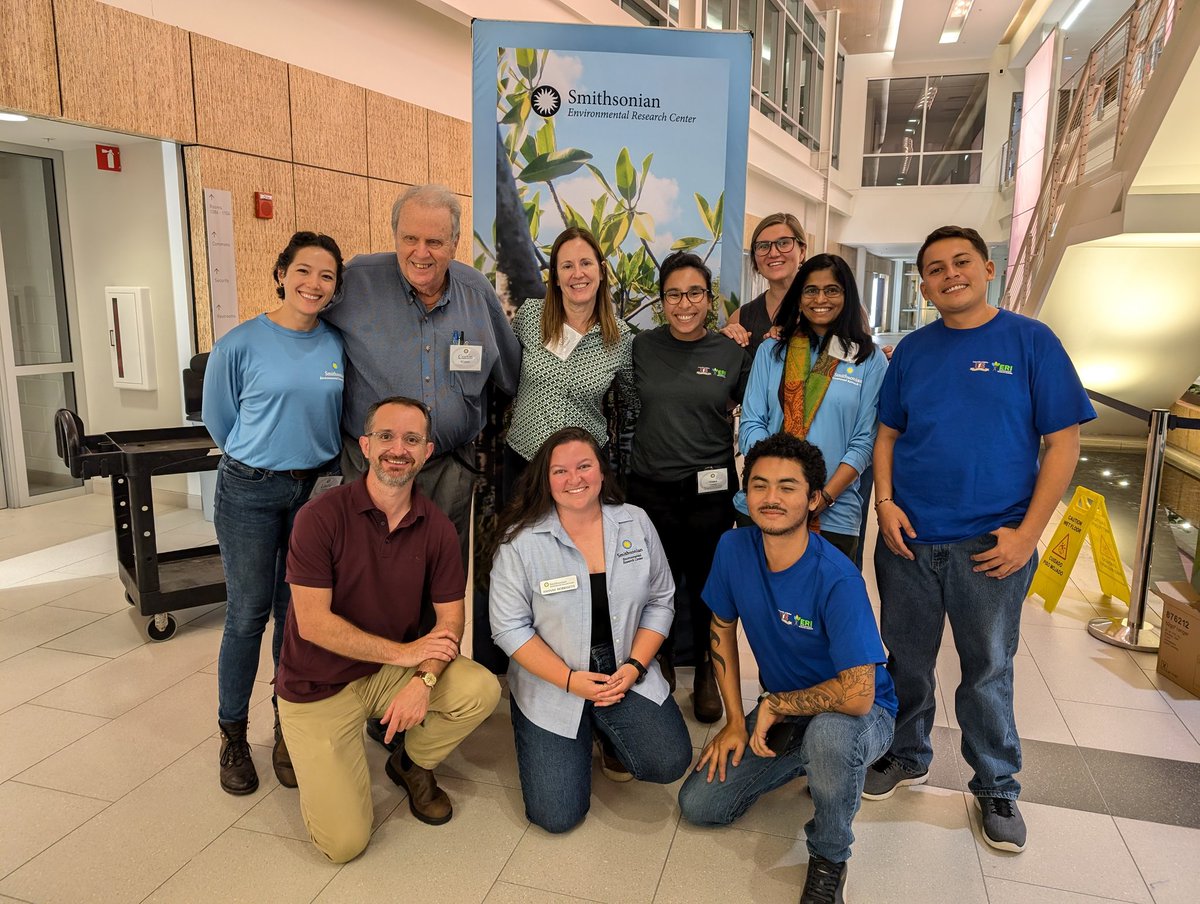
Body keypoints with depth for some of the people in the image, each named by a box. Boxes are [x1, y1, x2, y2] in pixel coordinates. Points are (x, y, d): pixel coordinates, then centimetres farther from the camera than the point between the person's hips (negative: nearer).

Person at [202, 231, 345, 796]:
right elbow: (219, 420, 4)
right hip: (250, 493, -2)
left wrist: (316, 462, 11)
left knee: (298, 613, 10)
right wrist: (260, 459, 11)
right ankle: (233, 737, 23)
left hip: (316, 489, 3)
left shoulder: (338, 346, 0)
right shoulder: (240, 344, -8)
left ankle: (289, 729, 27)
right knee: (248, 615, 3)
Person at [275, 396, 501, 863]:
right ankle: (318, 762, 23)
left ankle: (413, 764, 10)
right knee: (344, 842, -10)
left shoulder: (437, 527, -7)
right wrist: (404, 652, -20)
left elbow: (450, 617, -5)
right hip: (319, 687, -3)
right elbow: (312, 623, -20)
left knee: (481, 690, -22)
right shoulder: (321, 516, -19)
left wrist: (424, 678, -24)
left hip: (395, 669, 4)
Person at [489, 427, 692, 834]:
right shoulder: (520, 541, -13)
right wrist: (570, 680, -17)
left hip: (627, 674, 2)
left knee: (670, 762, -19)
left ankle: (610, 734, 15)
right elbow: (509, 628, -11)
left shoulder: (636, 523, -3)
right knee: (557, 815, -7)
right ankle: (580, 737, 24)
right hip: (551, 682, -2)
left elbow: (660, 601, 3)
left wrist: (635, 666, -10)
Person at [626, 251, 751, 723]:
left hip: (711, 490, 0)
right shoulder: (642, 347, 0)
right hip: (651, 488, 1)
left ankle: (706, 675, 32)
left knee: (707, 586, 11)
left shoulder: (732, 353, -1)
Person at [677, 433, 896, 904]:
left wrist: (774, 704, -21)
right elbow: (722, 628, 1)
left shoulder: (837, 580, -31)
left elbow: (857, 696, -35)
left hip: (859, 713, -5)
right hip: (780, 713, 6)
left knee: (827, 733, -41)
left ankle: (829, 857, -8)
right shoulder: (733, 548, -14)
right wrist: (736, 720, -1)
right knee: (697, 805, -1)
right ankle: (805, 759, 22)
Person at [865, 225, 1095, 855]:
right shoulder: (912, 350, 6)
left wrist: (1028, 533, -12)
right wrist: (885, 502, -6)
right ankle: (907, 756, 37)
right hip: (907, 538, 3)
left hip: (992, 544, -3)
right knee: (907, 660, 15)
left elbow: (1064, 440, -5)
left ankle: (996, 786, 32)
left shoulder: (1031, 341, -3)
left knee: (988, 670, 11)